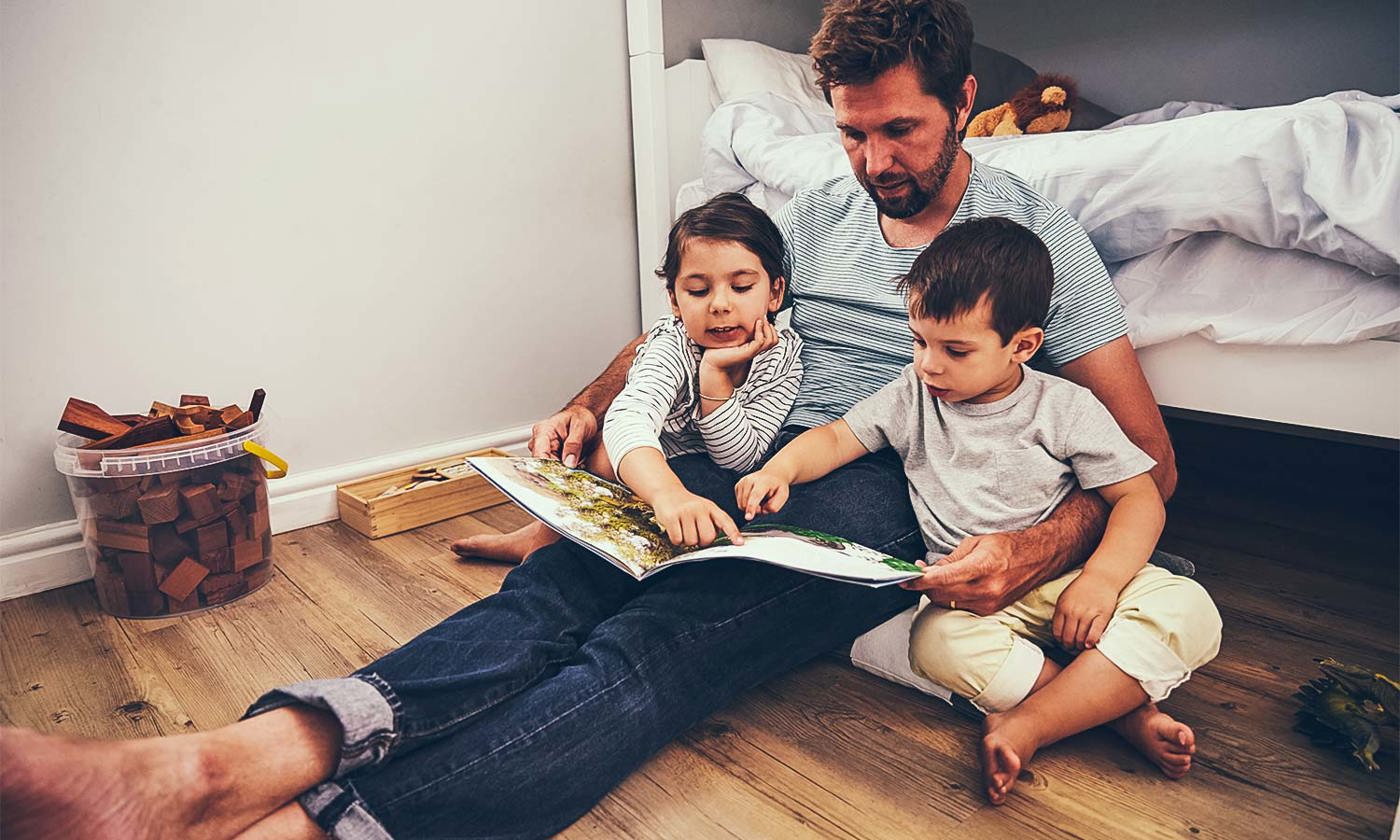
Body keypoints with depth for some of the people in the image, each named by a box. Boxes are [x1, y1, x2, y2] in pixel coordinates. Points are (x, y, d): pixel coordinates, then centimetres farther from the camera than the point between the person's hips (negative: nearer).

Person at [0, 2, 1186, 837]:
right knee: (560, 581, -28)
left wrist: (1035, 551, -19)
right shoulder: (817, 215, 17)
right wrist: (591, 407, 3)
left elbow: (1148, 458, 2)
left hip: (890, 502, -4)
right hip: (763, 466, 4)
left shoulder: (1033, 231, 6)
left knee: (652, 646, -33)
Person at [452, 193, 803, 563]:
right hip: (641, 474, -2)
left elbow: (742, 461, -24)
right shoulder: (673, 347, -27)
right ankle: (554, 530, -5)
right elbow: (629, 418, -49)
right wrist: (667, 492, -69)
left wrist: (715, 374, -38)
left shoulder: (784, 356, -21)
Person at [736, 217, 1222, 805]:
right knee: (938, 641, -34)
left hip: (1062, 576, 1)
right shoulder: (912, 394, 4)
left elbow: (1139, 498, -3)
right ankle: (1124, 711, -20)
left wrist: (1100, 580, -20)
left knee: (1189, 612, -25)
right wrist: (781, 467, -16)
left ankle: (1022, 728, -27)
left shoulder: (1065, 409, -3)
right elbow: (838, 437, 5)